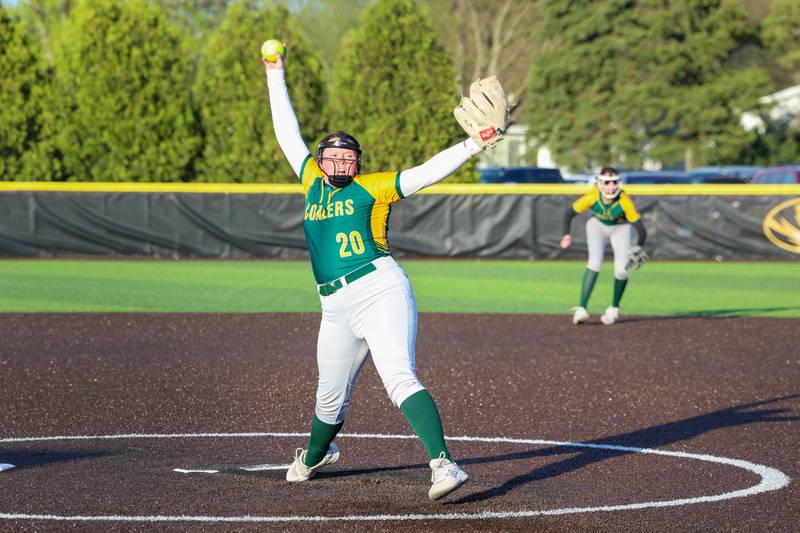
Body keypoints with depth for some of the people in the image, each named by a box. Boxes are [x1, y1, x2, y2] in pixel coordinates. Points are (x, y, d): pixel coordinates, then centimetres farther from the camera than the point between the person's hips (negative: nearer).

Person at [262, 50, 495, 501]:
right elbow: (288, 134, 27)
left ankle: (444, 464, -35)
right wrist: (276, 77, 30)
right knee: (331, 398, 17)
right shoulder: (313, 182, 19)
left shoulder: (373, 188, 5)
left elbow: (427, 173, -4)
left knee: (401, 379, -24)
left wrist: (474, 143, -15)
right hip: (336, 309, 6)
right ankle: (314, 457, 46)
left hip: (380, 290, -6)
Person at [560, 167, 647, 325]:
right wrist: (566, 234, -36)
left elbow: (641, 229, -35)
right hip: (597, 225, 0)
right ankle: (581, 309, -21)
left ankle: (614, 308, 12)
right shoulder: (592, 197, -32)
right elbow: (569, 213, -20)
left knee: (622, 269, -13)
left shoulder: (625, 201, -35)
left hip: (620, 228, 0)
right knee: (595, 262, -22)